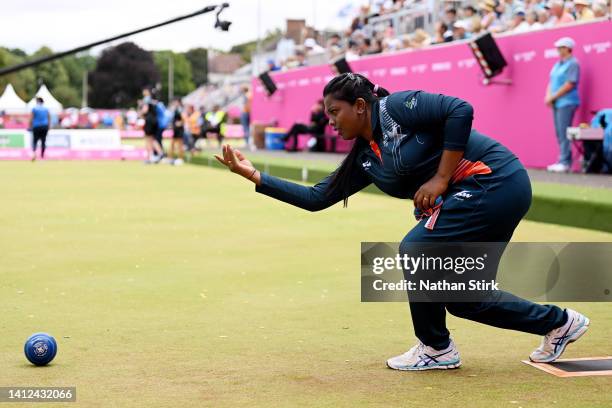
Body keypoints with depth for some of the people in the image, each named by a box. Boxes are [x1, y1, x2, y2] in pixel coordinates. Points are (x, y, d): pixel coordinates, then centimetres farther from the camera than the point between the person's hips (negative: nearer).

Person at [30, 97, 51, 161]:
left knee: (35, 141, 3)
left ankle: (34, 152, -23)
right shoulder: (46, 109, 7)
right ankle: (42, 156, 4)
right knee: (43, 141, 7)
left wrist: (30, 127, 5)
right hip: (45, 126, 2)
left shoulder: (34, 108, -2)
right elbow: (49, 119, 9)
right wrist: (48, 128, 15)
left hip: (36, 127, -2)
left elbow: (31, 119, -3)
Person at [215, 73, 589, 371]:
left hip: (496, 181, -9)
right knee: (461, 297, 9)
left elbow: (460, 110, -22)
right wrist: (255, 175, 10)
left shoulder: (397, 107, -10)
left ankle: (437, 349, 5)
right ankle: (558, 322, 26)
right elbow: (316, 198, 13)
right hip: (472, 197, 9)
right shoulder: (364, 160, 13)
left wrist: (440, 178, -20)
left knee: (415, 250, -13)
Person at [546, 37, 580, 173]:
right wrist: (548, 96, 1)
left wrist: (553, 97, -13)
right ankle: (562, 161, 10)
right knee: (559, 133, 7)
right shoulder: (558, 64, 18)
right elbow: (551, 82, 19)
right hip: (556, 103, 9)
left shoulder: (573, 63, -9)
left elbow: (570, 84, -16)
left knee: (564, 133, -11)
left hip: (567, 102, -9)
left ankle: (565, 162, -12)